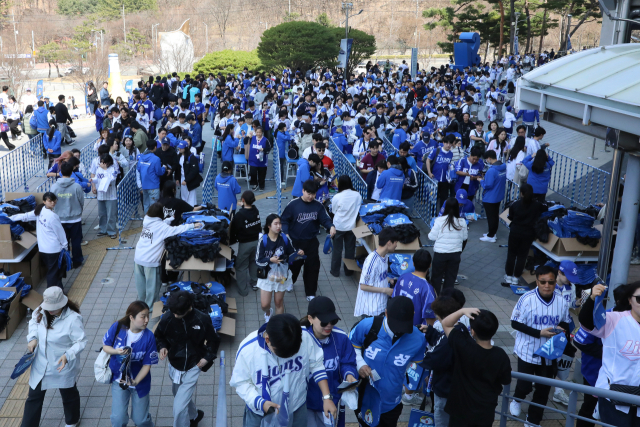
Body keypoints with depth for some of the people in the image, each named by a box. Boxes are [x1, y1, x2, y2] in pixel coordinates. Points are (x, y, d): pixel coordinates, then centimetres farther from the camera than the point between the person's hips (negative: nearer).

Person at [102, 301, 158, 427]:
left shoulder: (149, 337, -21)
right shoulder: (117, 327, -17)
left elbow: (147, 364, -15)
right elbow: (105, 346, -4)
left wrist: (135, 381, -26)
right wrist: (117, 351, -24)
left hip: (139, 382, -1)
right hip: (118, 379, 1)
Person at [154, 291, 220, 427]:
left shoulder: (202, 319, -20)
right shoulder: (167, 318, -17)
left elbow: (214, 341, -3)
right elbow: (159, 336, 3)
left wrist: (207, 357, -13)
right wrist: (162, 347, -16)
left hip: (192, 367, -4)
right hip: (174, 366, 4)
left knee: (179, 407, -11)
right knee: (182, 397, 27)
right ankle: (194, 416, 59)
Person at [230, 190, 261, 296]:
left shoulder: (239, 215, -24)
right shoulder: (256, 211, -9)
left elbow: (233, 230, -15)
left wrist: (231, 241, 3)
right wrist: (243, 207, 9)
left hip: (244, 244, -6)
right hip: (256, 241, 6)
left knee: (241, 267, 8)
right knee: (254, 262, 25)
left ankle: (243, 290, 13)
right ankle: (254, 283, 38)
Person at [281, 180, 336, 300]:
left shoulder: (318, 206, -6)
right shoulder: (293, 204, -12)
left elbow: (325, 219, -8)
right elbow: (284, 220, -5)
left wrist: (331, 226, -30)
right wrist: (286, 233, -17)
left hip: (311, 242, 1)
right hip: (295, 241, -1)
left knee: (312, 267, 5)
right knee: (294, 264, 17)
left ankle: (310, 293, 19)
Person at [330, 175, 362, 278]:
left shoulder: (337, 197, -16)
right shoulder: (357, 195, -10)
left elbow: (333, 211, -2)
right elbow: (359, 209, 2)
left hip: (339, 226, -2)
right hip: (352, 226, 2)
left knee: (337, 249, 11)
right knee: (350, 249, 14)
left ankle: (335, 271, 19)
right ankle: (348, 270, 24)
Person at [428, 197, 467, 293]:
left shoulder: (439, 220, -13)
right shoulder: (462, 222, -6)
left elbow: (432, 237, -8)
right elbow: (464, 237, 7)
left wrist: (430, 233, 12)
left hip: (440, 253, -2)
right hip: (455, 254, 2)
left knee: (436, 276, 13)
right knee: (450, 278, 13)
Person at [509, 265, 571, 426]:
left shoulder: (561, 301, -9)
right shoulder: (527, 299, -17)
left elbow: (565, 322, 7)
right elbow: (515, 323, -13)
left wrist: (561, 329, -17)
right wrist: (539, 332, -22)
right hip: (527, 351, -3)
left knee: (543, 389, 12)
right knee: (525, 385, 6)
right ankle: (516, 400, 42)